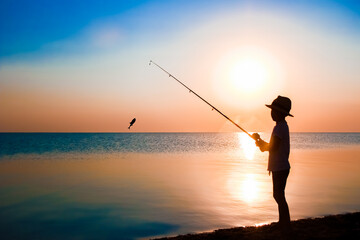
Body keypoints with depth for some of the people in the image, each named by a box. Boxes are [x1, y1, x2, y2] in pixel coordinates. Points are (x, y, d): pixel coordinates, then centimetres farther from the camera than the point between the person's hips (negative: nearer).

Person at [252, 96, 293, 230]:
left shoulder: (280, 128, -19)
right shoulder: (283, 126, 14)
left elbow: (273, 148, -25)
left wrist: (261, 145, -7)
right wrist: (261, 143, 8)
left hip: (280, 168, -11)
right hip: (280, 167, 11)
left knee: (280, 196, -4)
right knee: (278, 195, 19)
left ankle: (286, 226, 3)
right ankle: (282, 223, 31)